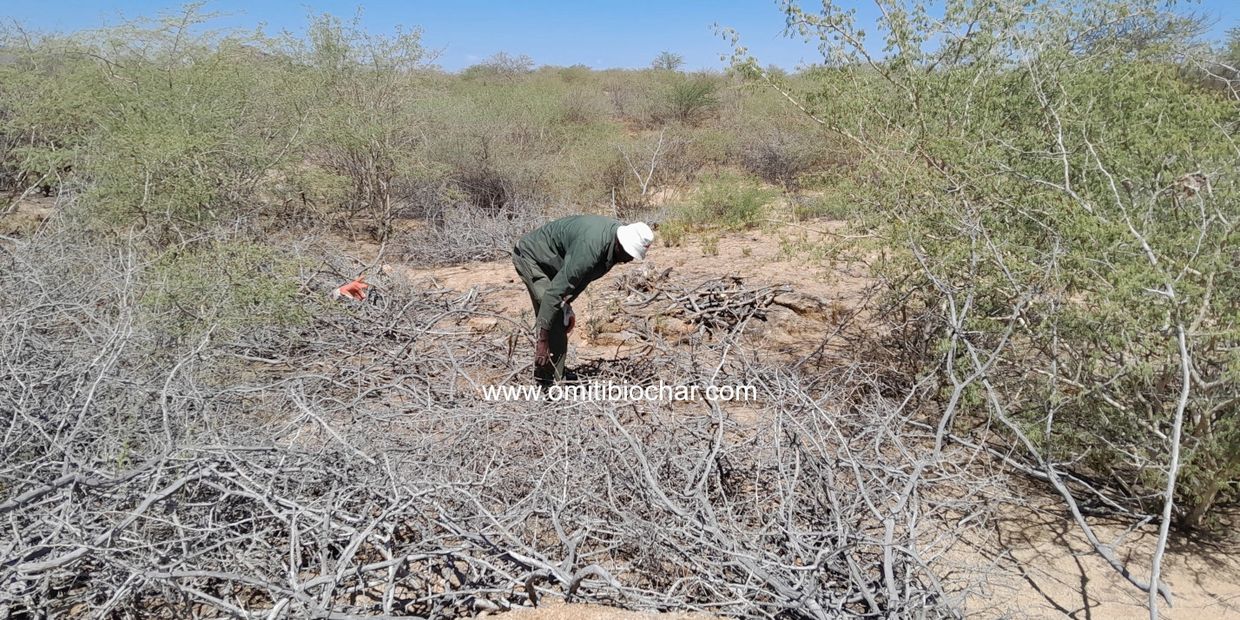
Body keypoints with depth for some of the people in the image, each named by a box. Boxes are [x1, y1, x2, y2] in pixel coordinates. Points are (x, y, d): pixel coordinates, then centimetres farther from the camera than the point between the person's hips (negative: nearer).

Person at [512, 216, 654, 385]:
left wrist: (567, 303, 0)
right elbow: (555, 292, -38)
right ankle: (549, 381, -12)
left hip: (548, 259, 9)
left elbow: (584, 274, 5)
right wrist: (542, 341, -36)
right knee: (552, 317, -17)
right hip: (530, 255, -9)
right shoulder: (590, 249, -38)